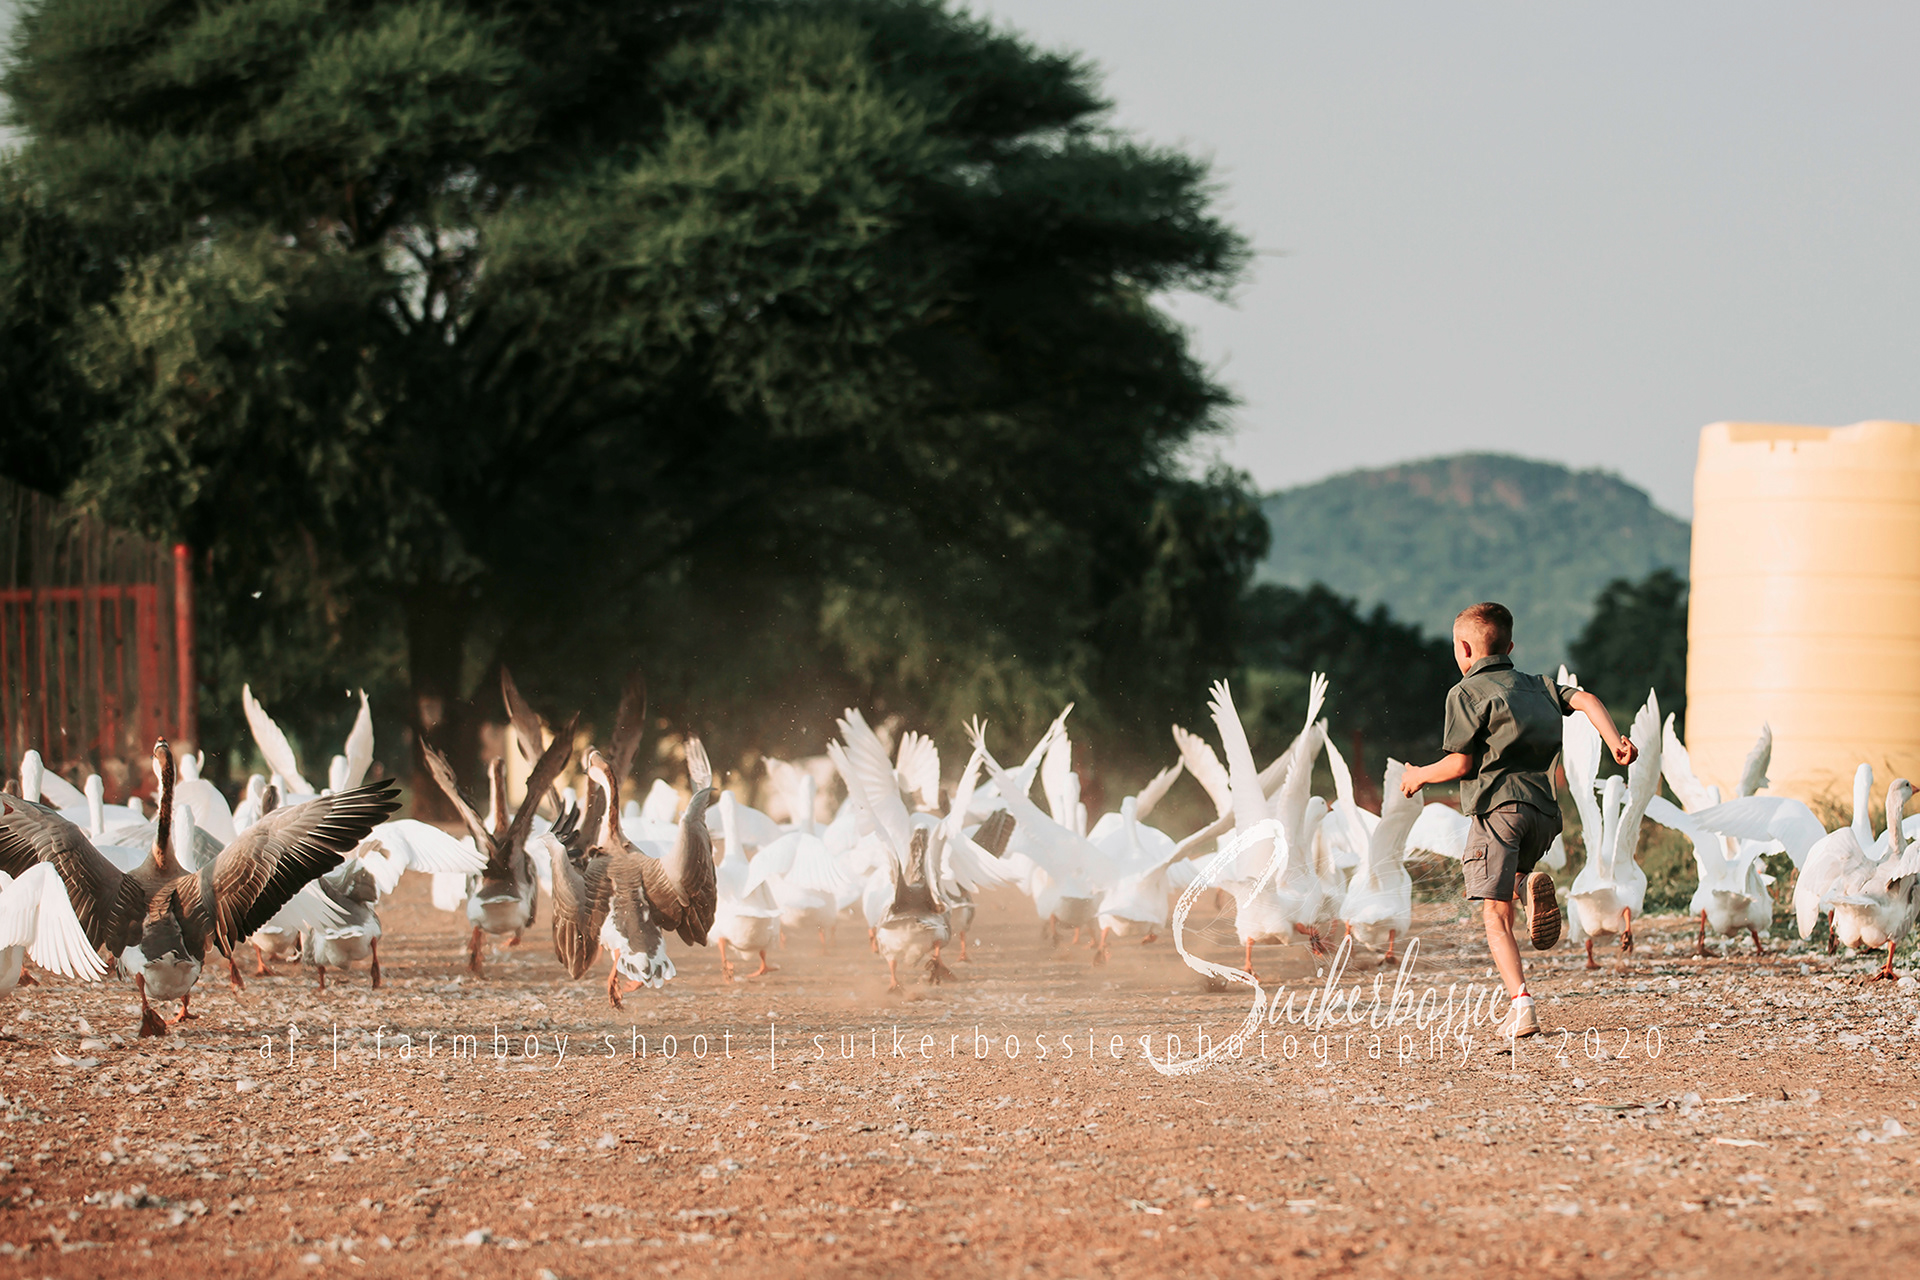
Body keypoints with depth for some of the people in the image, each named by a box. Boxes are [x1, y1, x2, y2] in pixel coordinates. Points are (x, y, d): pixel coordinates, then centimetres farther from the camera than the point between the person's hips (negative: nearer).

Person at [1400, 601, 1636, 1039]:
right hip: (1543, 810, 6)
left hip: (1498, 808, -6)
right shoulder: (1536, 685, 20)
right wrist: (1614, 740, -3)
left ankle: (1522, 1007, -20)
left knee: (1495, 915, -5)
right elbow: (1584, 700, 5)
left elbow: (1460, 764, -3)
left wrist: (1420, 776, 14)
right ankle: (1532, 885, -4)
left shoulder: (1465, 693, 2)